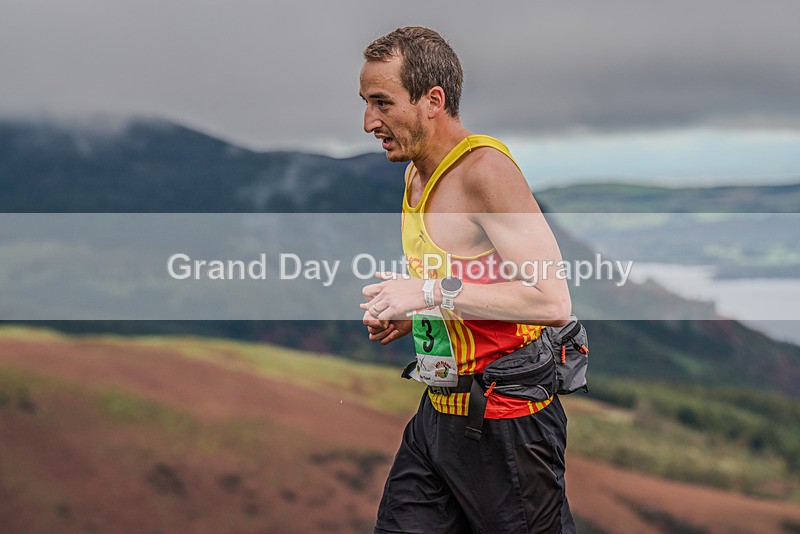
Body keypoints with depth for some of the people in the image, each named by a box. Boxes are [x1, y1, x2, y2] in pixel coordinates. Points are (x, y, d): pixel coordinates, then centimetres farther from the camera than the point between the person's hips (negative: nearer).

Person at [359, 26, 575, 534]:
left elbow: (552, 301, -26)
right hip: (438, 414, 9)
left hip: (504, 422, -9)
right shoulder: (418, 172, 11)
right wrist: (411, 317, 9)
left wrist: (431, 294, -23)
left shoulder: (484, 168, -18)